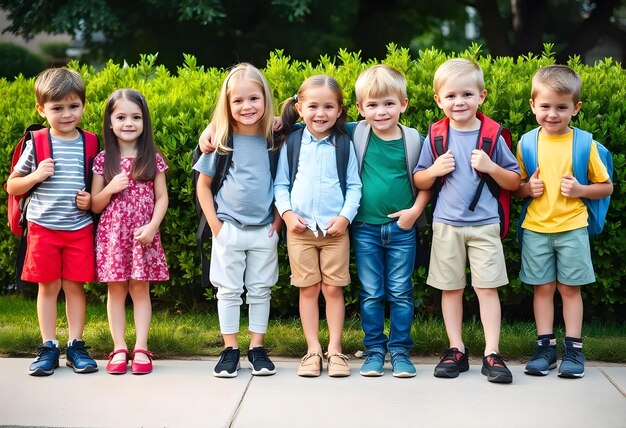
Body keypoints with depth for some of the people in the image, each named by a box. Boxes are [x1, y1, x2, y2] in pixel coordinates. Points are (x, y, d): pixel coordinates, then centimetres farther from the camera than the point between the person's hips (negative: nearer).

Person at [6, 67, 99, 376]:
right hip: (43, 227, -1)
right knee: (48, 286, 5)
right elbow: (12, 187, 4)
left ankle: (75, 346, 15)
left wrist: (92, 200, -7)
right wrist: (35, 177, -15)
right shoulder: (36, 144, -3)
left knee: (75, 286, 5)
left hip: (80, 228, 1)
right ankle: (48, 348, 13)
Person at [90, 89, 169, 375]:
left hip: (143, 235, -1)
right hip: (112, 233, 1)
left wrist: (152, 226, -11)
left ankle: (141, 349, 6)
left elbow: (162, 198, 3)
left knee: (140, 288, 2)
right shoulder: (103, 160, 2)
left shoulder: (152, 158, 2)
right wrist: (110, 189, -14)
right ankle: (119, 349, 8)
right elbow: (95, 205, 5)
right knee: (116, 289, 3)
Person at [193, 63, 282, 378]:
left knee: (260, 290, 8)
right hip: (229, 230, -1)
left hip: (264, 231, 1)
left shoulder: (274, 141, -2)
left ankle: (257, 348, 19)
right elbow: (203, 185, 2)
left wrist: (277, 222, -1)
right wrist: (215, 224, -5)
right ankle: (230, 350, 15)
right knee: (229, 290, 5)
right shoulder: (222, 143, -5)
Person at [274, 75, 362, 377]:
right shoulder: (291, 144, 4)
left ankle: (334, 349, 11)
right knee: (308, 289, 5)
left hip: (335, 228, 0)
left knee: (333, 289, 2)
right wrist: (287, 212, -7)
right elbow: (280, 184, 7)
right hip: (300, 227, 1)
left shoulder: (344, 145, 3)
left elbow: (354, 186, 4)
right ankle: (313, 350, 12)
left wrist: (346, 216, -8)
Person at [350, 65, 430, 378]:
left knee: (401, 293, 6)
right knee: (371, 293, 8)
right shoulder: (356, 136, -4)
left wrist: (416, 209, -6)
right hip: (366, 228, 1)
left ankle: (400, 350, 16)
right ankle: (374, 351, 18)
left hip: (401, 228, 0)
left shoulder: (413, 140, -4)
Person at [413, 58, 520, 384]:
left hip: (485, 225, -1)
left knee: (487, 287, -3)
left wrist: (490, 167, -14)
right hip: (446, 224, 1)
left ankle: (492, 354, 1)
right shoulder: (436, 136, 1)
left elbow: (514, 182, 4)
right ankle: (456, 350, 18)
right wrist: (435, 170, -12)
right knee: (451, 288, 7)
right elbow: (418, 181, 8)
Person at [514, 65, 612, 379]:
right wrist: (527, 188, -11)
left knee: (570, 288, 5)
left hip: (572, 228, -1)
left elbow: (606, 187, 4)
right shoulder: (527, 143, 1)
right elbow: (514, 188, 10)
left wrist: (580, 190, -13)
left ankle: (574, 349, 13)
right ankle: (546, 347, 15)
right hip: (535, 229, 1)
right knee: (543, 287, 7)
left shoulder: (584, 143, -3)